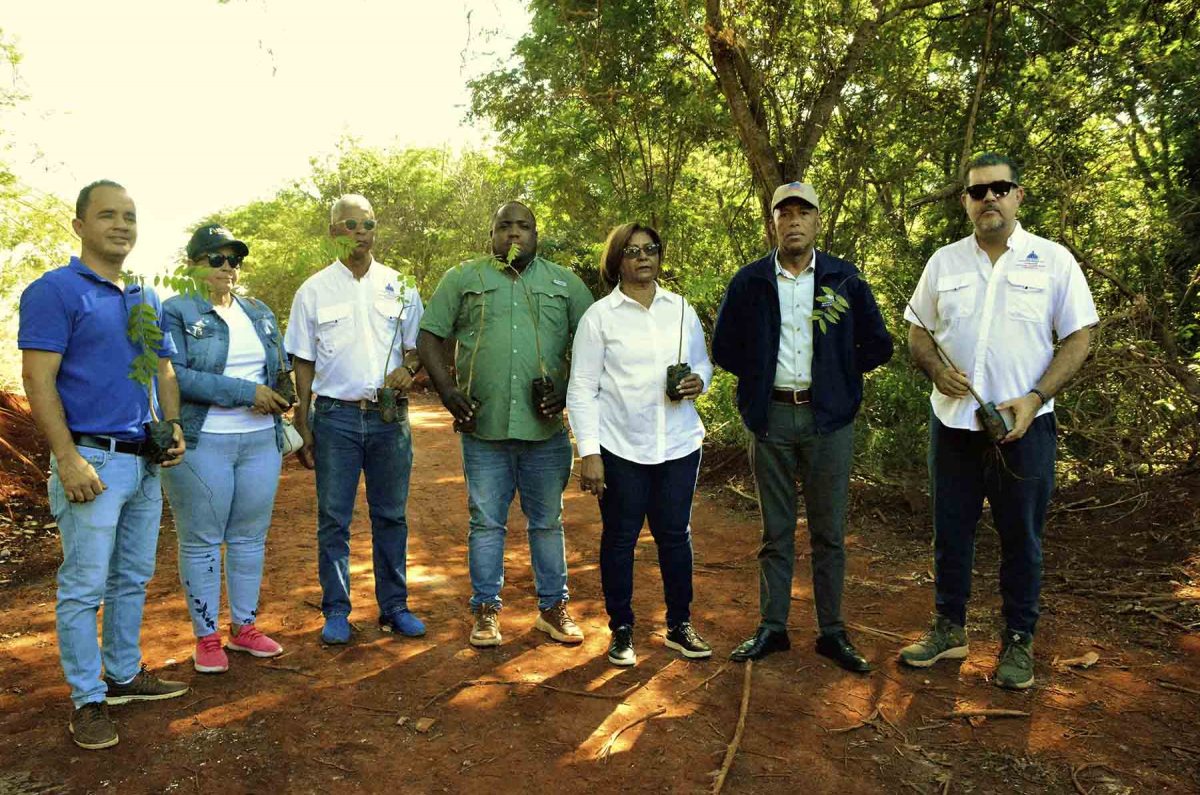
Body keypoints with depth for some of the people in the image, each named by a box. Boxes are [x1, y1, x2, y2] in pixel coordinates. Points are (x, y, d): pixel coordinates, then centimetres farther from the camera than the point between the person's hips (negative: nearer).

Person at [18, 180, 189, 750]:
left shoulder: (146, 299, 14)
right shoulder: (54, 291, -8)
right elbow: (37, 381, -13)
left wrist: (174, 428, 3)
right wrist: (68, 459, -19)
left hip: (145, 462, 7)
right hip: (92, 461, -7)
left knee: (133, 579, 16)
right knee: (84, 586, 0)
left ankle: (124, 675, 30)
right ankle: (87, 699, 12)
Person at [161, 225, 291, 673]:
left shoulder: (260, 313, 15)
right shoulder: (175, 313, -3)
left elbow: (279, 369, 18)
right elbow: (176, 375, -15)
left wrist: (274, 398, -5)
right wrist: (245, 393, -18)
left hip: (261, 442, 5)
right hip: (201, 445, -5)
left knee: (250, 537, 11)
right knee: (201, 542, 5)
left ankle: (244, 627, 24)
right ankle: (206, 636, 17)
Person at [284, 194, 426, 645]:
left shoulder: (399, 287, 7)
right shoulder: (314, 290, 5)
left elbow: (417, 346, 13)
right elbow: (303, 362, 6)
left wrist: (408, 368, -11)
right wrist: (302, 425, 2)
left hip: (390, 417, 1)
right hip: (336, 416, -1)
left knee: (391, 516, 9)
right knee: (333, 519, 4)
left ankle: (394, 606, 20)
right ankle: (336, 611, 16)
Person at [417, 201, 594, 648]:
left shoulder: (565, 284, 9)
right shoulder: (462, 279, 7)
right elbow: (429, 338, 5)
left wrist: (569, 393, -5)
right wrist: (446, 390, -8)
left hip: (546, 429, 1)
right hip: (483, 427, -1)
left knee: (547, 522, 12)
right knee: (486, 523, 9)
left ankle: (553, 608, 26)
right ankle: (486, 610, 23)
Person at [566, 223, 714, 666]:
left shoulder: (681, 309, 10)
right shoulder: (599, 316, -2)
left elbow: (702, 363, 20)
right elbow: (582, 389, -4)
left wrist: (699, 381, -5)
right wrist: (589, 452, -12)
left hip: (679, 443, 3)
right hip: (621, 447, -3)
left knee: (675, 534, 10)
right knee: (620, 537, 6)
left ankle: (680, 626, 26)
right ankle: (621, 630, 23)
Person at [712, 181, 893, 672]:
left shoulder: (844, 279, 3)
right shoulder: (749, 281, 4)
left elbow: (878, 344, 7)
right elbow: (723, 347, 10)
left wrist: (835, 375, 3)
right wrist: (761, 376, 4)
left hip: (828, 419, 0)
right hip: (770, 418, 0)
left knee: (829, 532, 6)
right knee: (776, 531, 9)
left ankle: (832, 631, 19)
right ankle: (772, 627, 20)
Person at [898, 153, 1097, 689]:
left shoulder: (1053, 260, 0)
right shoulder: (943, 262, 7)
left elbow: (1078, 338, -2)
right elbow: (917, 330, 12)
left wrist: (1036, 398, -15)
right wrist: (936, 368, -10)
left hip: (1024, 426, -2)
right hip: (953, 423, 3)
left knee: (1021, 537, 7)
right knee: (950, 532, 11)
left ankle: (1019, 640, 22)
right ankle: (949, 630, 26)